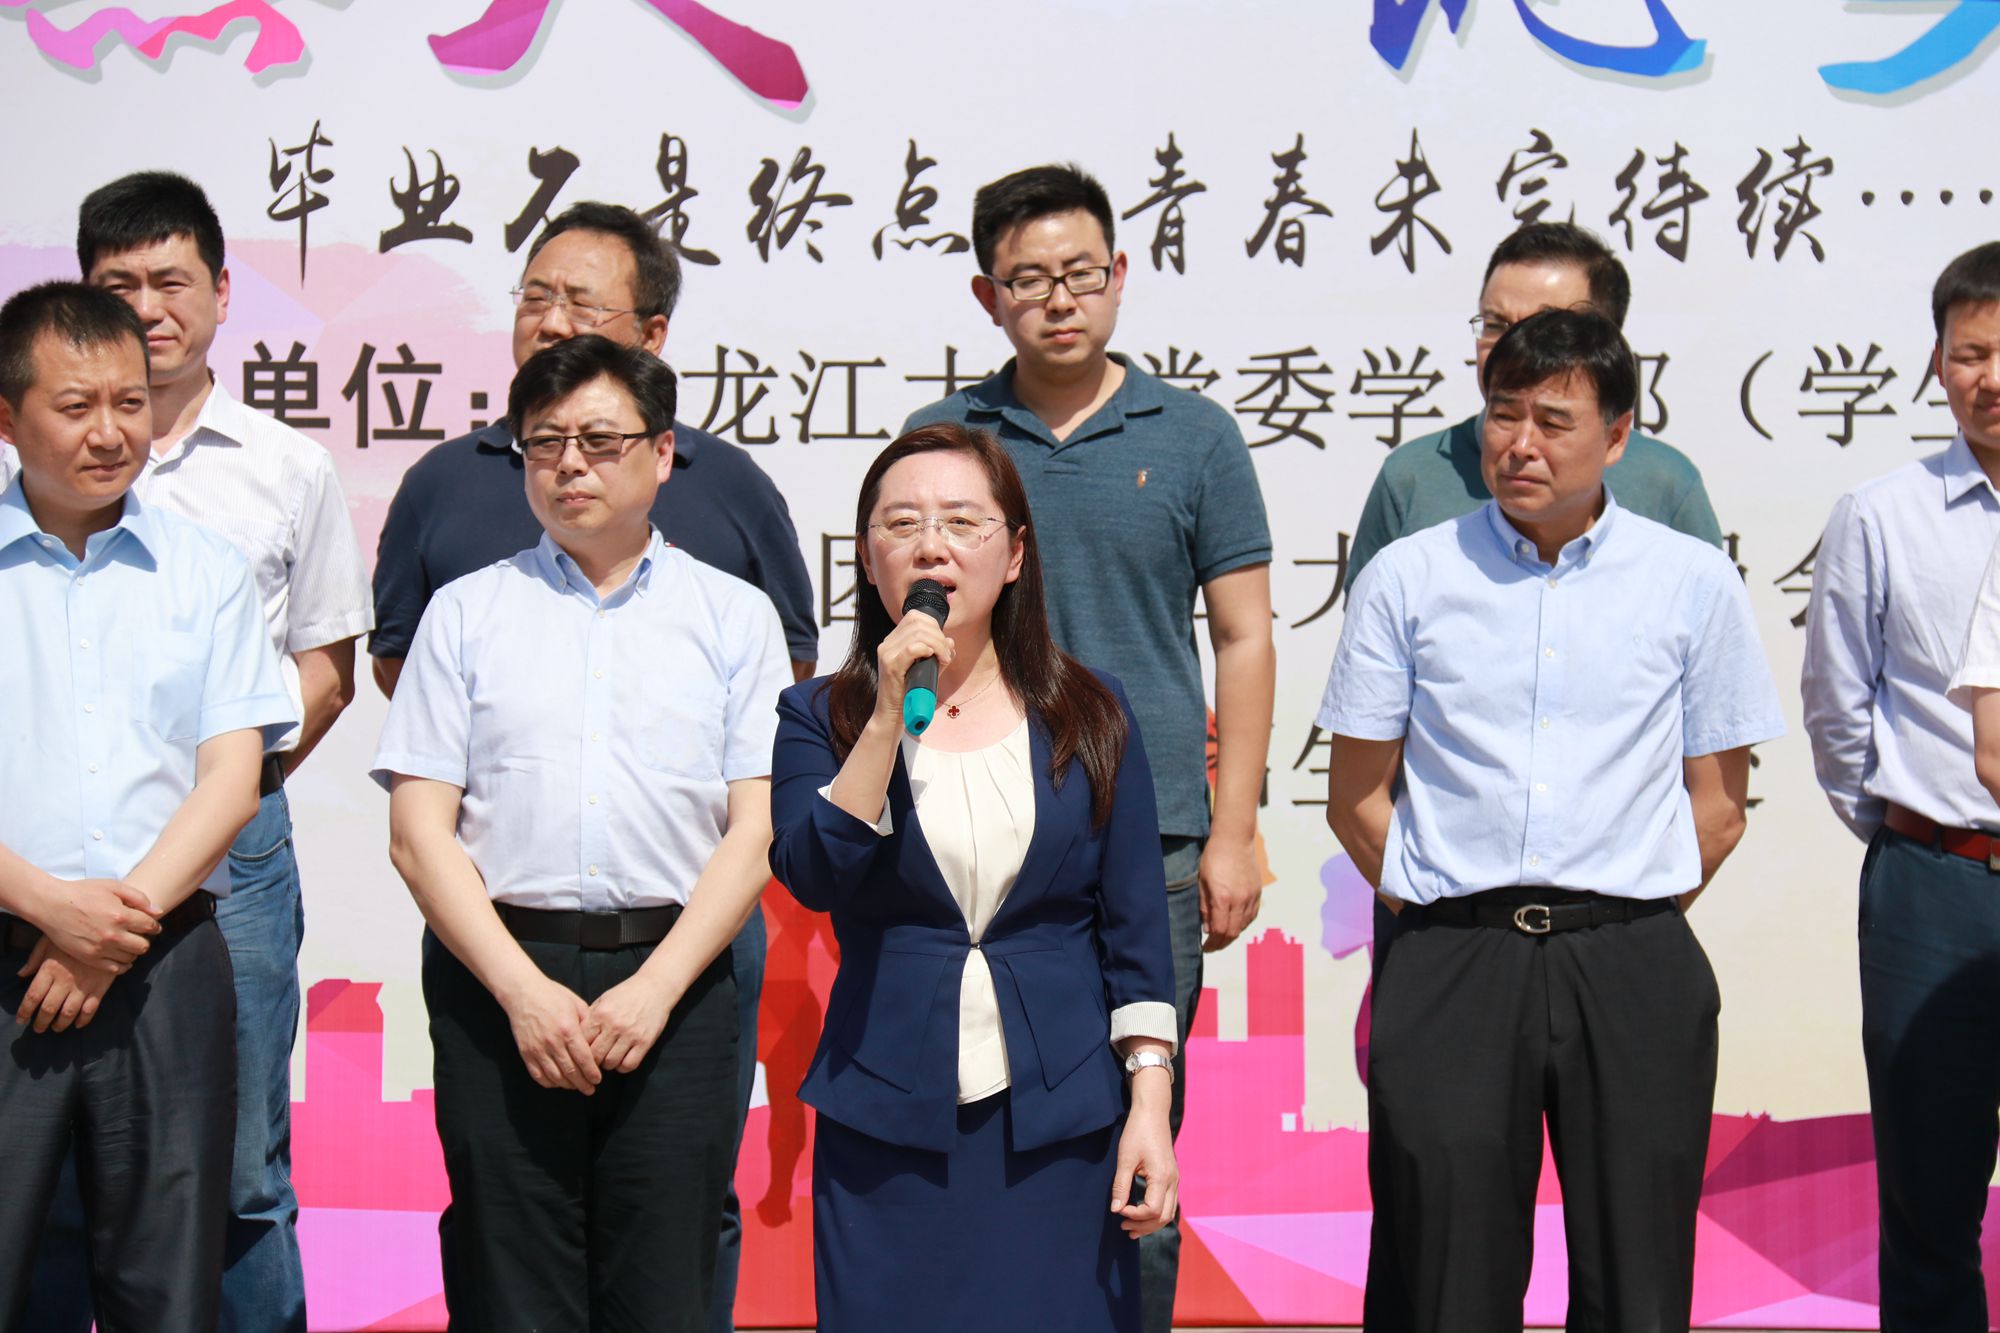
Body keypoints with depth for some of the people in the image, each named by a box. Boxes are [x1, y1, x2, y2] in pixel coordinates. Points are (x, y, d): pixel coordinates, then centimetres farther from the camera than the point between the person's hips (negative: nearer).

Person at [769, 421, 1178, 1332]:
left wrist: (1150, 1105, -1)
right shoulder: (820, 717, 5)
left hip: (1060, 1123, 1)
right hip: (886, 1127, 0)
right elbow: (814, 875, -13)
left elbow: (1134, 932, 5)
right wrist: (891, 713, -15)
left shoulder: (1092, 717, 6)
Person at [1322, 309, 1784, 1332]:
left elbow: (1718, 807, 10)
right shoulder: (1407, 577, 6)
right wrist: (1454, 922, 4)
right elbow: (1356, 797, 9)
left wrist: (1622, 929, 3)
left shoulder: (1694, 582, 7)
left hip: (1633, 976, 0)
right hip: (1449, 968, 0)